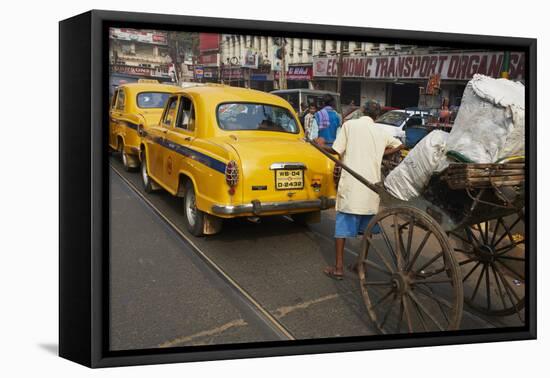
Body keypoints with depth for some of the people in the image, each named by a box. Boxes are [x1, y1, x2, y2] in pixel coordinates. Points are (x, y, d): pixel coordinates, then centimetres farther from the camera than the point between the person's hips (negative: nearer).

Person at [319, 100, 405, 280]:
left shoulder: (350, 125, -1)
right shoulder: (381, 131, 11)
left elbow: (337, 150, -5)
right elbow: (399, 145, 25)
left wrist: (322, 147, 13)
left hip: (350, 184, -3)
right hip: (372, 184, 3)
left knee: (343, 224, 3)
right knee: (366, 227, 14)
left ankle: (338, 267, 3)